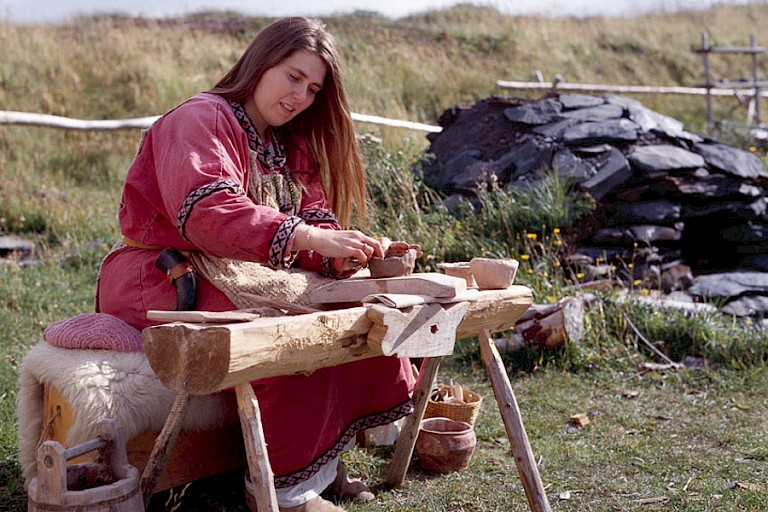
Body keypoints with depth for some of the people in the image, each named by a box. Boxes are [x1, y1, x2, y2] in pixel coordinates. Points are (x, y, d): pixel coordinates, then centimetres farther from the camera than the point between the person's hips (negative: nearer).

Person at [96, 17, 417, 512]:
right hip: (164, 279, -8)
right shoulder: (200, 120, -9)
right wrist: (307, 238, -35)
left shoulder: (291, 147, 19)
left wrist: (347, 251, -18)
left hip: (248, 278, 8)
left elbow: (314, 218, 6)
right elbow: (204, 210, -27)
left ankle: (325, 456, -1)